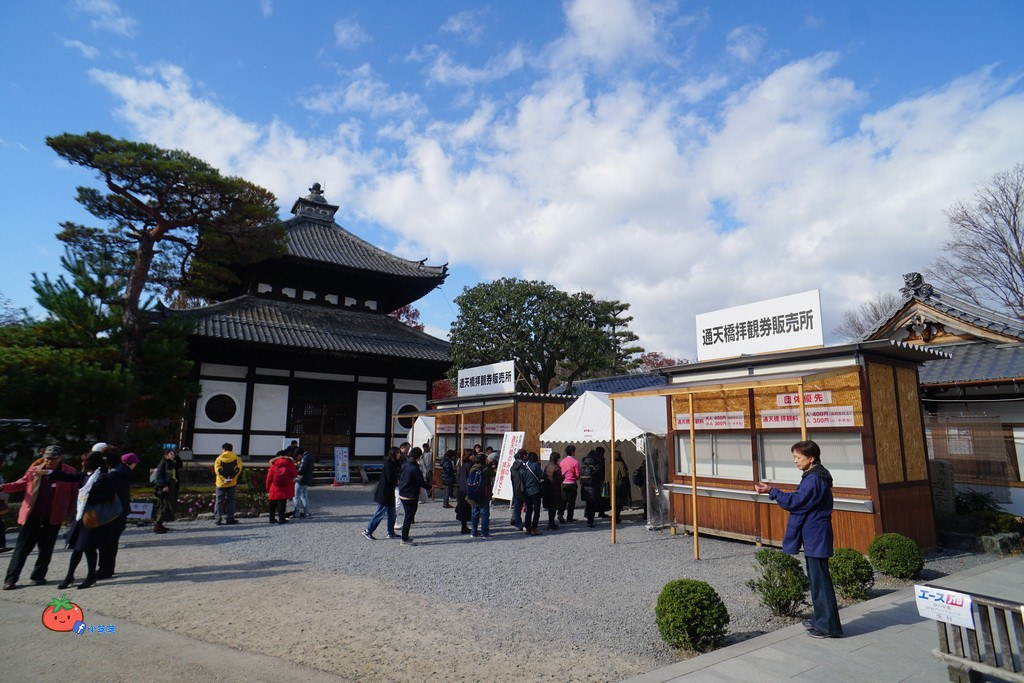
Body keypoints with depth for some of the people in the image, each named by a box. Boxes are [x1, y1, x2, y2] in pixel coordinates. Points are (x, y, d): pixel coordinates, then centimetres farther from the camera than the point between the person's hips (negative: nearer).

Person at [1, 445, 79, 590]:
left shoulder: (69, 472, -6)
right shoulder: (34, 469, -1)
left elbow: (74, 494, 0)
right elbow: (22, 484, 9)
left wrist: (68, 513, -2)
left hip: (53, 519, -1)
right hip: (32, 517, 1)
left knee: (46, 549, 10)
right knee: (22, 548, 4)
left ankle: (38, 576, 24)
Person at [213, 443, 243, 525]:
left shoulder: (219, 458, -1)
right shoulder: (237, 459, 2)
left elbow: (217, 470, -12)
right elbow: (238, 469, -10)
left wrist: (224, 478, -16)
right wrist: (231, 478, -12)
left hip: (221, 483, -1)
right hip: (232, 484, 1)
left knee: (219, 501, 6)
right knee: (231, 500, 8)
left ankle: (218, 519, 2)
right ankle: (230, 518, 6)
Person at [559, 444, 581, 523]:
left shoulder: (562, 461, 1)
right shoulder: (575, 462, -12)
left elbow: (560, 472, 7)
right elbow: (578, 474, -9)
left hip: (563, 483, 4)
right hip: (572, 484, -4)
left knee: (563, 499, 11)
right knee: (571, 500, 8)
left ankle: (560, 513, -7)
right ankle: (569, 517, 14)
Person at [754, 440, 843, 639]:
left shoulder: (814, 480, -20)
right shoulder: (814, 477, 13)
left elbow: (795, 501, -21)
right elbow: (800, 501, 15)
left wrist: (771, 491, -18)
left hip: (816, 539, -11)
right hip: (813, 538, 11)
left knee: (820, 581, -2)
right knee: (816, 580, 19)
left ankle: (829, 626, 6)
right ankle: (820, 619, 30)